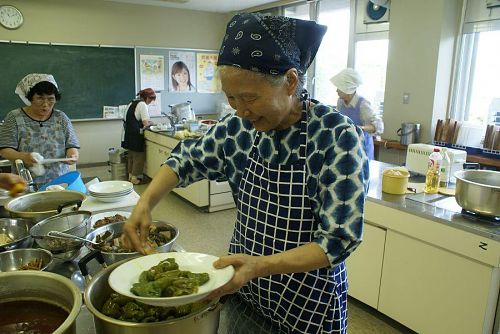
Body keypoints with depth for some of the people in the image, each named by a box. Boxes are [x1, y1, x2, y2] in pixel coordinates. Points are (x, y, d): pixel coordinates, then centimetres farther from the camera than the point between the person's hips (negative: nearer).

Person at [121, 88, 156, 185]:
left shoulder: (132, 103, 16)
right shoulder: (142, 105, -11)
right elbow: (146, 123, -17)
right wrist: (151, 123, 3)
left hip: (127, 133, 9)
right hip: (135, 135, -9)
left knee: (131, 155, 18)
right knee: (139, 156, 1)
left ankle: (130, 175, 27)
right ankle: (135, 177, 6)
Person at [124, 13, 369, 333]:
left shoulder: (338, 138, -24)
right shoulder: (239, 127, -9)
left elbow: (339, 239, -24)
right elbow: (188, 160, 5)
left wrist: (259, 265, -36)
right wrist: (145, 203, -11)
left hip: (308, 302, -4)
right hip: (241, 287, 5)